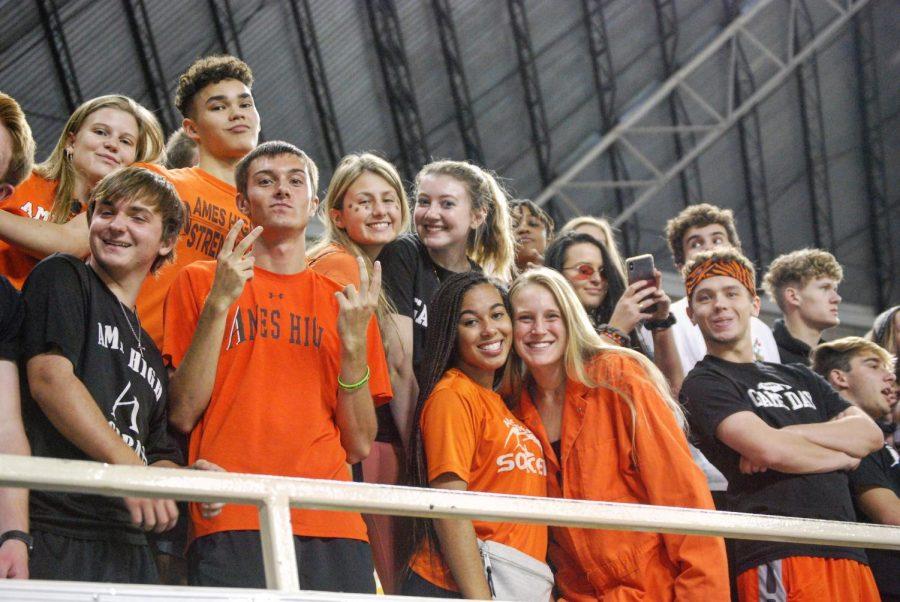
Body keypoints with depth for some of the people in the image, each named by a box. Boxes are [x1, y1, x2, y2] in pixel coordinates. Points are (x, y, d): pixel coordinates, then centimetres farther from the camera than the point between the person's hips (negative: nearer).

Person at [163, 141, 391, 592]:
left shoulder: (345, 303, 18)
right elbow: (183, 415, 0)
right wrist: (218, 303, -6)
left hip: (334, 527, 2)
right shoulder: (199, 283, 13)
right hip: (232, 525, -2)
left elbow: (360, 446, 11)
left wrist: (354, 341, 0)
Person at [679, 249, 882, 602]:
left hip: (848, 554, 6)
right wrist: (844, 456, 4)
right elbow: (769, 450, -12)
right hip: (781, 558, -6)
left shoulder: (799, 378, 24)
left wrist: (789, 434, -6)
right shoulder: (704, 384, 4)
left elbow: (871, 434, 9)